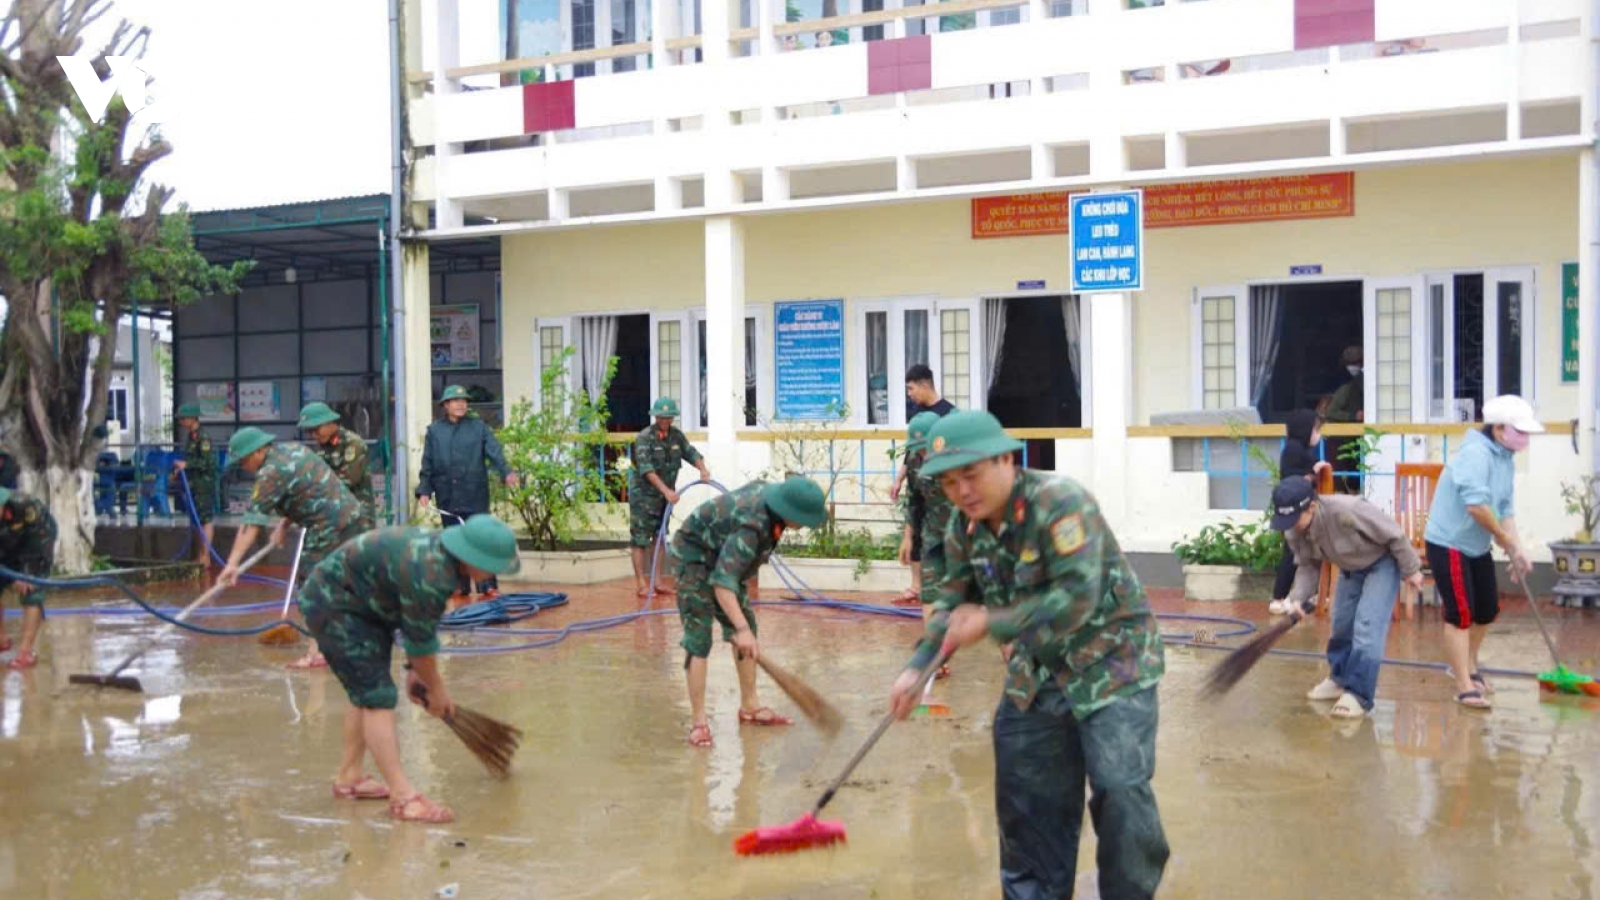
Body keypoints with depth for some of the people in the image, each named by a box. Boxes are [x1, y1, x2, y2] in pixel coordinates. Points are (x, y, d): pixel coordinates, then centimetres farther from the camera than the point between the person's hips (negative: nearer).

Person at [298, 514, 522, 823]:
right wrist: (436, 689, -4)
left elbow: (424, 623, 9)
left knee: (366, 693, 17)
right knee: (379, 697, -14)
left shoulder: (441, 551, -3)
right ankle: (403, 796, -13)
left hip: (357, 604, 11)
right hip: (333, 607, -11)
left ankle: (349, 777, 30)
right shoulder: (428, 575, -33)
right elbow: (420, 641, -20)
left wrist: (417, 671, 15)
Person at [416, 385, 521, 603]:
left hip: (475, 496, -2)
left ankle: (489, 587, -1)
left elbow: (494, 452, -8)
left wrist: (506, 472, -24)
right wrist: (424, 490, -2)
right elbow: (427, 465, 8)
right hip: (448, 497, 2)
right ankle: (461, 589, 16)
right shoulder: (434, 430, 9)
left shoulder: (478, 426, 4)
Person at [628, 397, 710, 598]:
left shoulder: (676, 436, 5)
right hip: (643, 495, -7)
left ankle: (656, 581, 18)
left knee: (660, 538, 11)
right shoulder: (644, 438, -15)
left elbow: (691, 453, 0)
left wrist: (703, 469, -23)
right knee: (641, 540, -5)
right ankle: (641, 584, -2)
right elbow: (646, 468, -25)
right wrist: (666, 490, -35)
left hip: (665, 496, 7)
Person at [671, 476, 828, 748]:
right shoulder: (751, 527, -38)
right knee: (699, 638, -14)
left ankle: (749, 706, 18)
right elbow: (722, 582, -44)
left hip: (720, 556, 10)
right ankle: (699, 722, -10)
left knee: (746, 625, 9)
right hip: (696, 557, -9)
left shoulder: (771, 490, -13)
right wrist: (741, 629, -54)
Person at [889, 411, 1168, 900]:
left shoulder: (1061, 502, -26)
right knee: (1027, 799, 12)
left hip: (1111, 662, -7)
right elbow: (954, 604, 9)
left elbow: (1077, 599, -32)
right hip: (1036, 674, 7)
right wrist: (918, 666, -4)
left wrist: (992, 622, -27)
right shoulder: (963, 529, -3)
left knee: (1120, 791, -14)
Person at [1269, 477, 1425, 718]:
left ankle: (1358, 694, -9)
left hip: (1382, 563, -7)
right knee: (1342, 624, 13)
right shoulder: (1294, 533, -20)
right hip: (1351, 568, 7)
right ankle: (1340, 679, 33)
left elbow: (1394, 534, -27)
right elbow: (1308, 566, -4)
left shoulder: (1347, 511, -41)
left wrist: (1410, 569, -16)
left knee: (1367, 627, -15)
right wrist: (1298, 597, -21)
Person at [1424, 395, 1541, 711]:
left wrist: (1518, 549, -4)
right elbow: (1476, 505, -33)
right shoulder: (1476, 453, -23)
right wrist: (1503, 537, -19)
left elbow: (1506, 510, 7)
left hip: (1477, 546, 10)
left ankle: (1467, 666, 38)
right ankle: (1465, 686, 1)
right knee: (1461, 614, -7)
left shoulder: (1506, 460, 8)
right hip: (1448, 545, -10)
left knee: (1488, 609, 18)